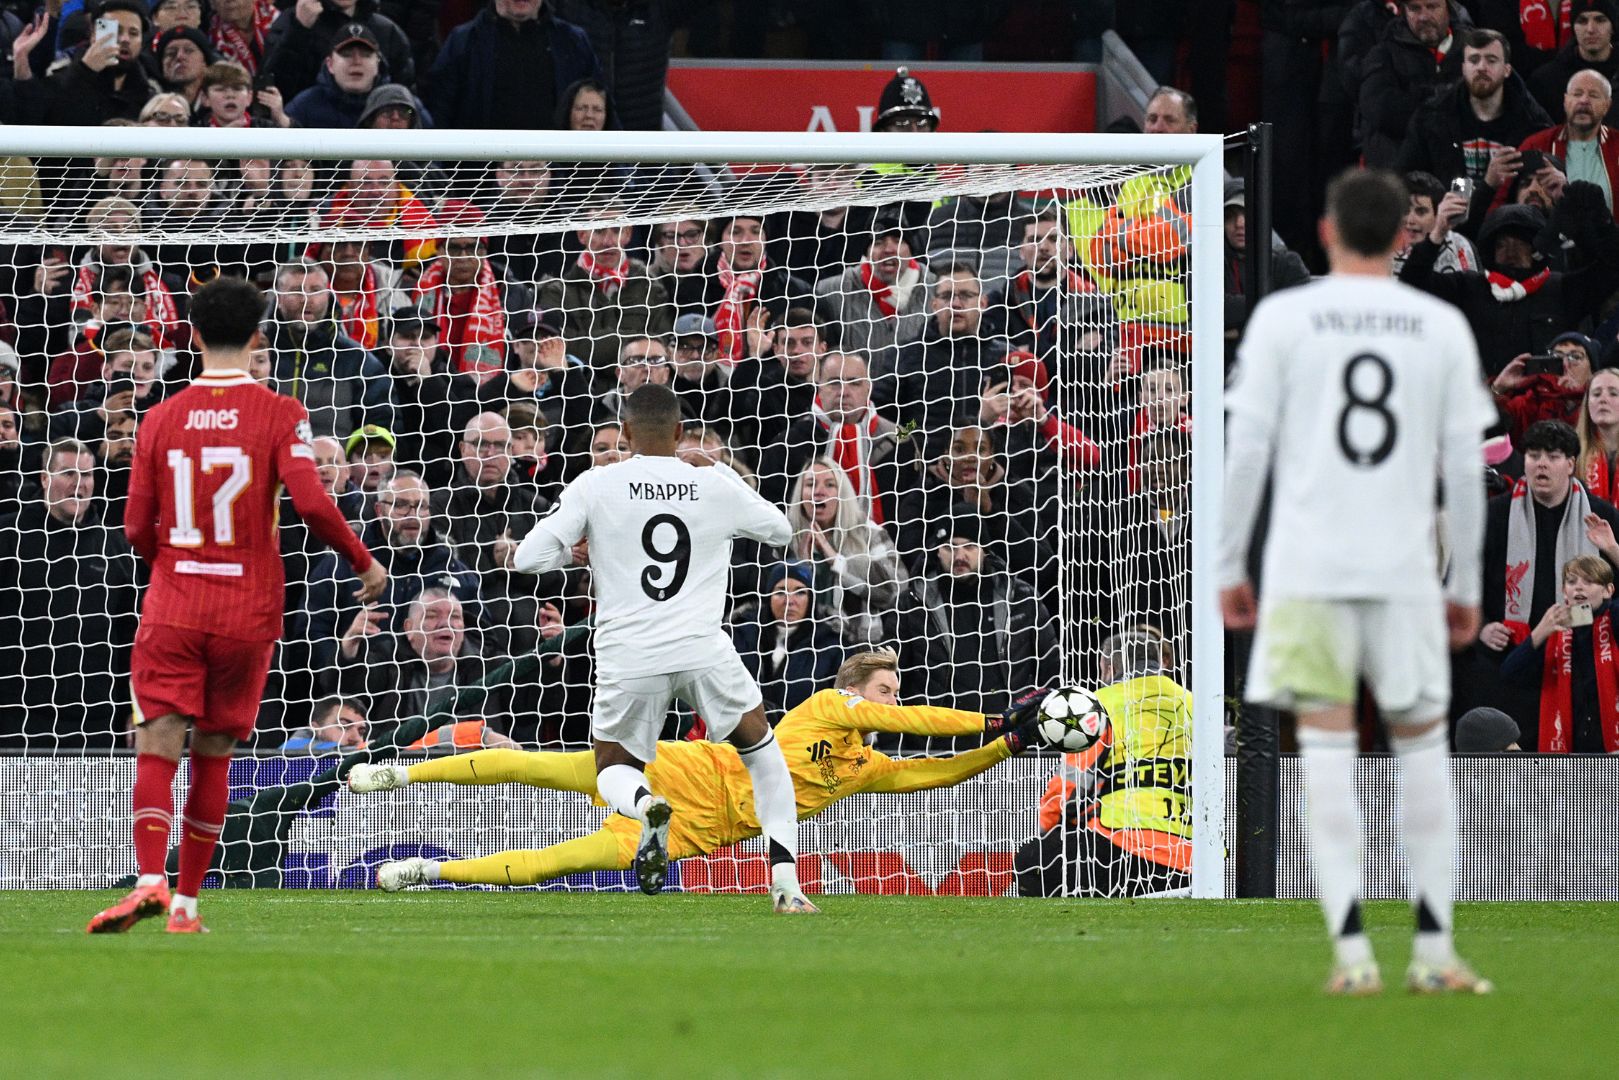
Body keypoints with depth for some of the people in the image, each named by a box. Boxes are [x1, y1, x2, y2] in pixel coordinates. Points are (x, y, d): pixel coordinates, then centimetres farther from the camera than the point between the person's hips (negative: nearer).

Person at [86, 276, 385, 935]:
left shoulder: (162, 419, 3)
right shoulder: (279, 416, -4)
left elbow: (138, 528, 4)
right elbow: (312, 503, -15)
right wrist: (364, 564, 0)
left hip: (172, 607, 0)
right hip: (248, 610, 0)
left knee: (157, 748, -5)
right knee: (213, 756, 11)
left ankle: (150, 880, -27)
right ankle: (187, 901, 12)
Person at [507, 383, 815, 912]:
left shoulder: (595, 486, 2)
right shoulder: (718, 486, 6)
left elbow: (529, 558, -1)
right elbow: (780, 530, 25)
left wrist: (574, 547, 20)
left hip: (628, 661, -1)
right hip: (703, 650, 1)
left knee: (613, 770, 21)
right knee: (762, 751, 23)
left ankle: (646, 803, -18)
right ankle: (785, 881, 6)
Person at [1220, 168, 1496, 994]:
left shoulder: (1282, 318, 1)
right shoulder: (1444, 328, 6)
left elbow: (1247, 449, -1)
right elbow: (1464, 468, 7)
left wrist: (1230, 568, 6)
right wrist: (1467, 586, 14)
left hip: (1307, 570, -1)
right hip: (1405, 572, 1)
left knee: (1326, 749, -1)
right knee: (1423, 747, 12)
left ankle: (1352, 950, -10)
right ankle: (1434, 949, 8)